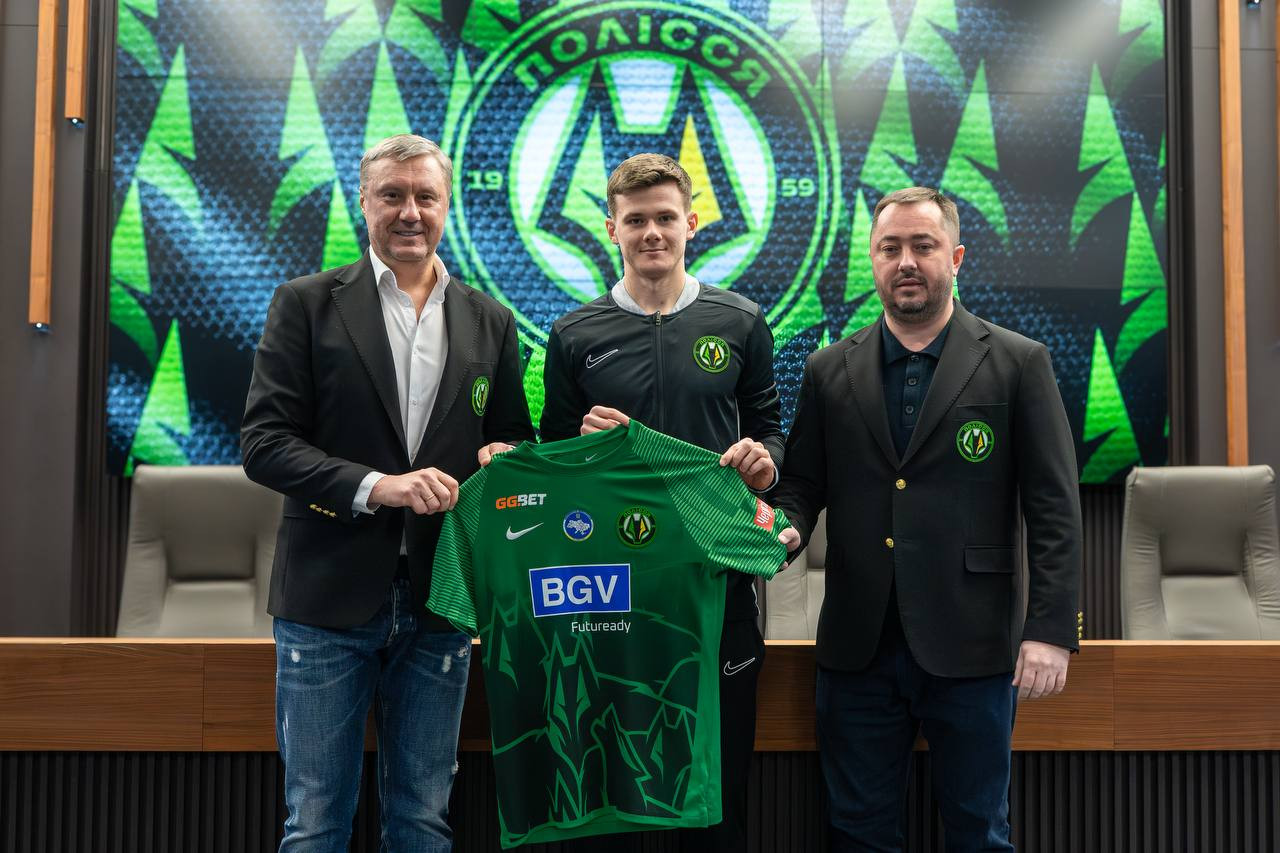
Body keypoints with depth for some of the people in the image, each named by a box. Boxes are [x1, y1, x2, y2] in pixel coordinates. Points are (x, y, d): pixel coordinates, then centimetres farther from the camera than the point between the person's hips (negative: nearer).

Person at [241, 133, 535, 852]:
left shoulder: (490, 322, 10)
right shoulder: (308, 304, 1)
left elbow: (514, 441, 16)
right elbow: (264, 443, -6)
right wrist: (375, 486, -19)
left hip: (438, 604, 3)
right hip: (331, 599, -2)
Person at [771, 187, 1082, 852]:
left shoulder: (1018, 364, 0)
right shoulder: (829, 371, 9)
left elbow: (1054, 509, -3)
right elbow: (801, 484, 11)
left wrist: (1049, 630, -10)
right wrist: (784, 528, -12)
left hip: (970, 647, -2)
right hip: (857, 647, 3)